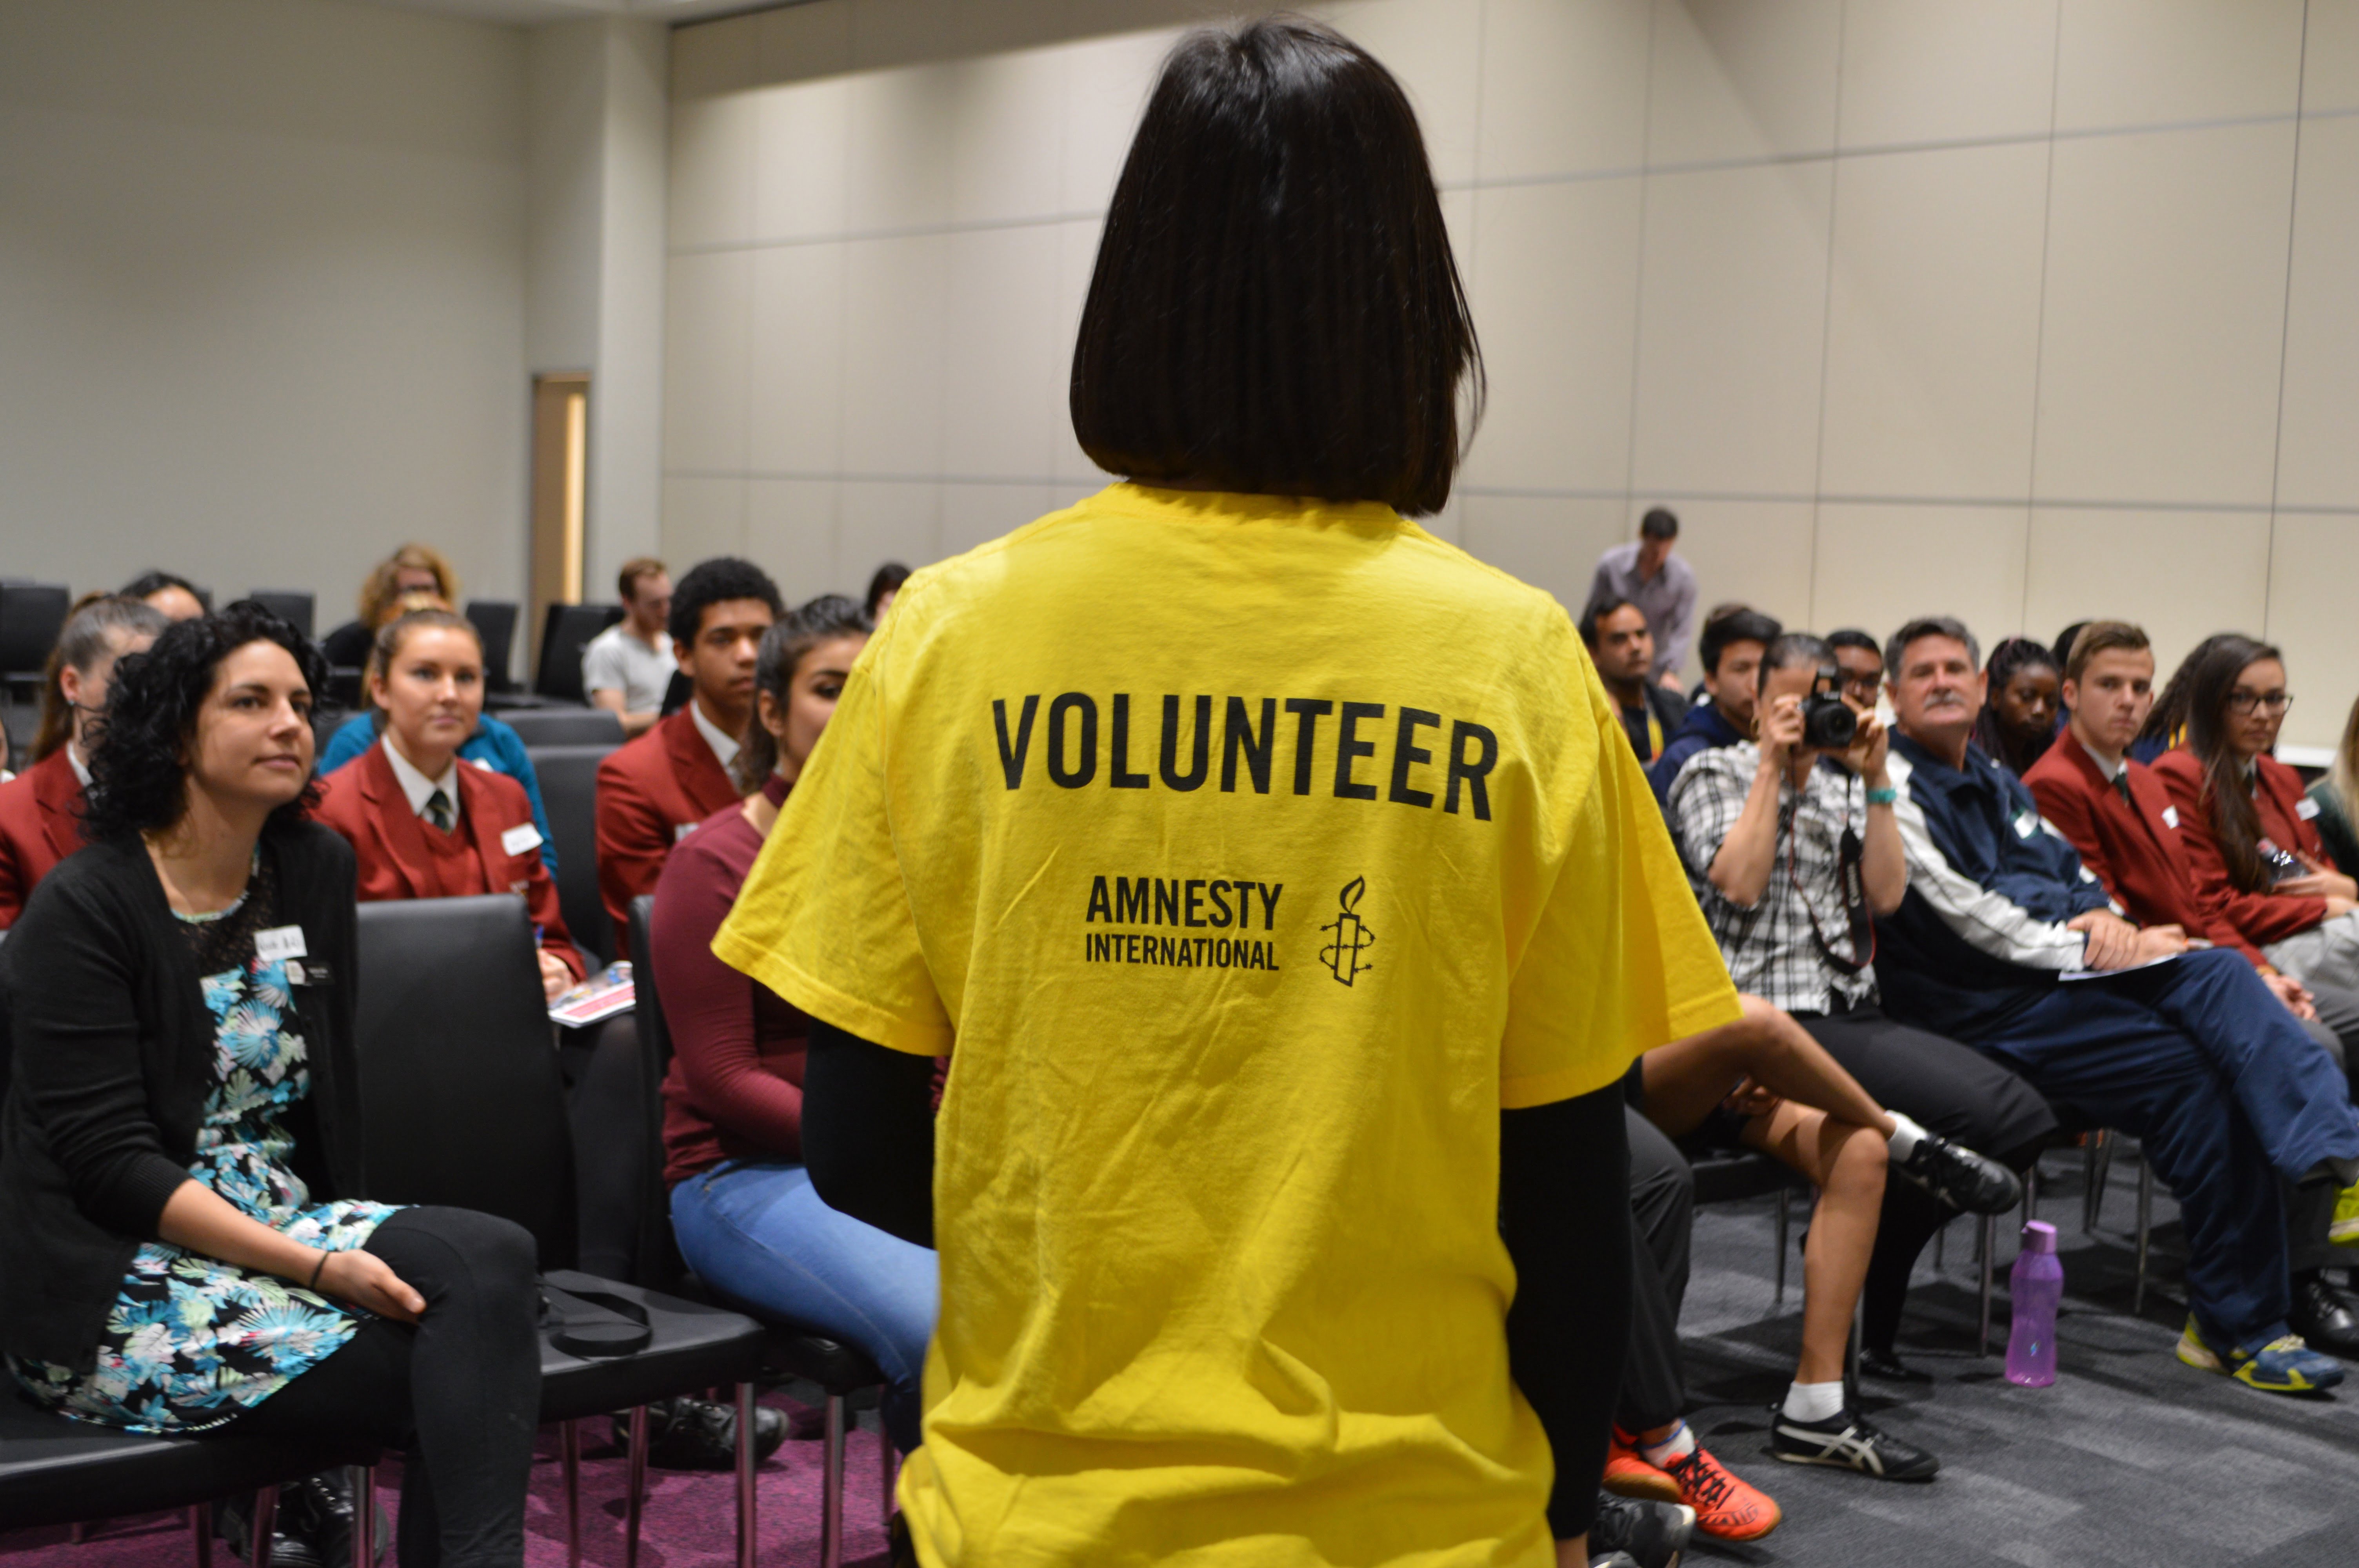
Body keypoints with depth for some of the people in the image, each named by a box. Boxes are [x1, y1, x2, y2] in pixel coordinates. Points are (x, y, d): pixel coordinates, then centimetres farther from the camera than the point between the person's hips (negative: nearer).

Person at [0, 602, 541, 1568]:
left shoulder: (316, 870, 9)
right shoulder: (83, 908, -9)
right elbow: (109, 1164, -15)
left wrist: (343, 1245, -1)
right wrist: (319, 1268, -23)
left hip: (286, 1223, 6)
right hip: (114, 1288, -6)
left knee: (489, 1256, -25)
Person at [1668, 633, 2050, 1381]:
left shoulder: (1842, 786, 22)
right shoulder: (1712, 775, 5)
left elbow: (1886, 896, 8)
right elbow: (1739, 886, -12)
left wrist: (1876, 781, 4)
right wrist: (1771, 767, -7)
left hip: (1854, 1011, 8)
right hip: (1777, 1019, -8)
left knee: (2027, 1119, -11)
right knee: (1978, 1112, -29)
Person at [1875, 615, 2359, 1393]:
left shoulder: (1995, 781, 23)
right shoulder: (1896, 787, -6)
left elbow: (2070, 868, 24)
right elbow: (1962, 913, -14)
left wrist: (2105, 917, 0)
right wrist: (2085, 951, -15)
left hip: (2069, 970, 8)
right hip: (1989, 1008, -8)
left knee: (2219, 972, -19)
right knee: (2194, 1077, -21)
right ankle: (2238, 1322, -15)